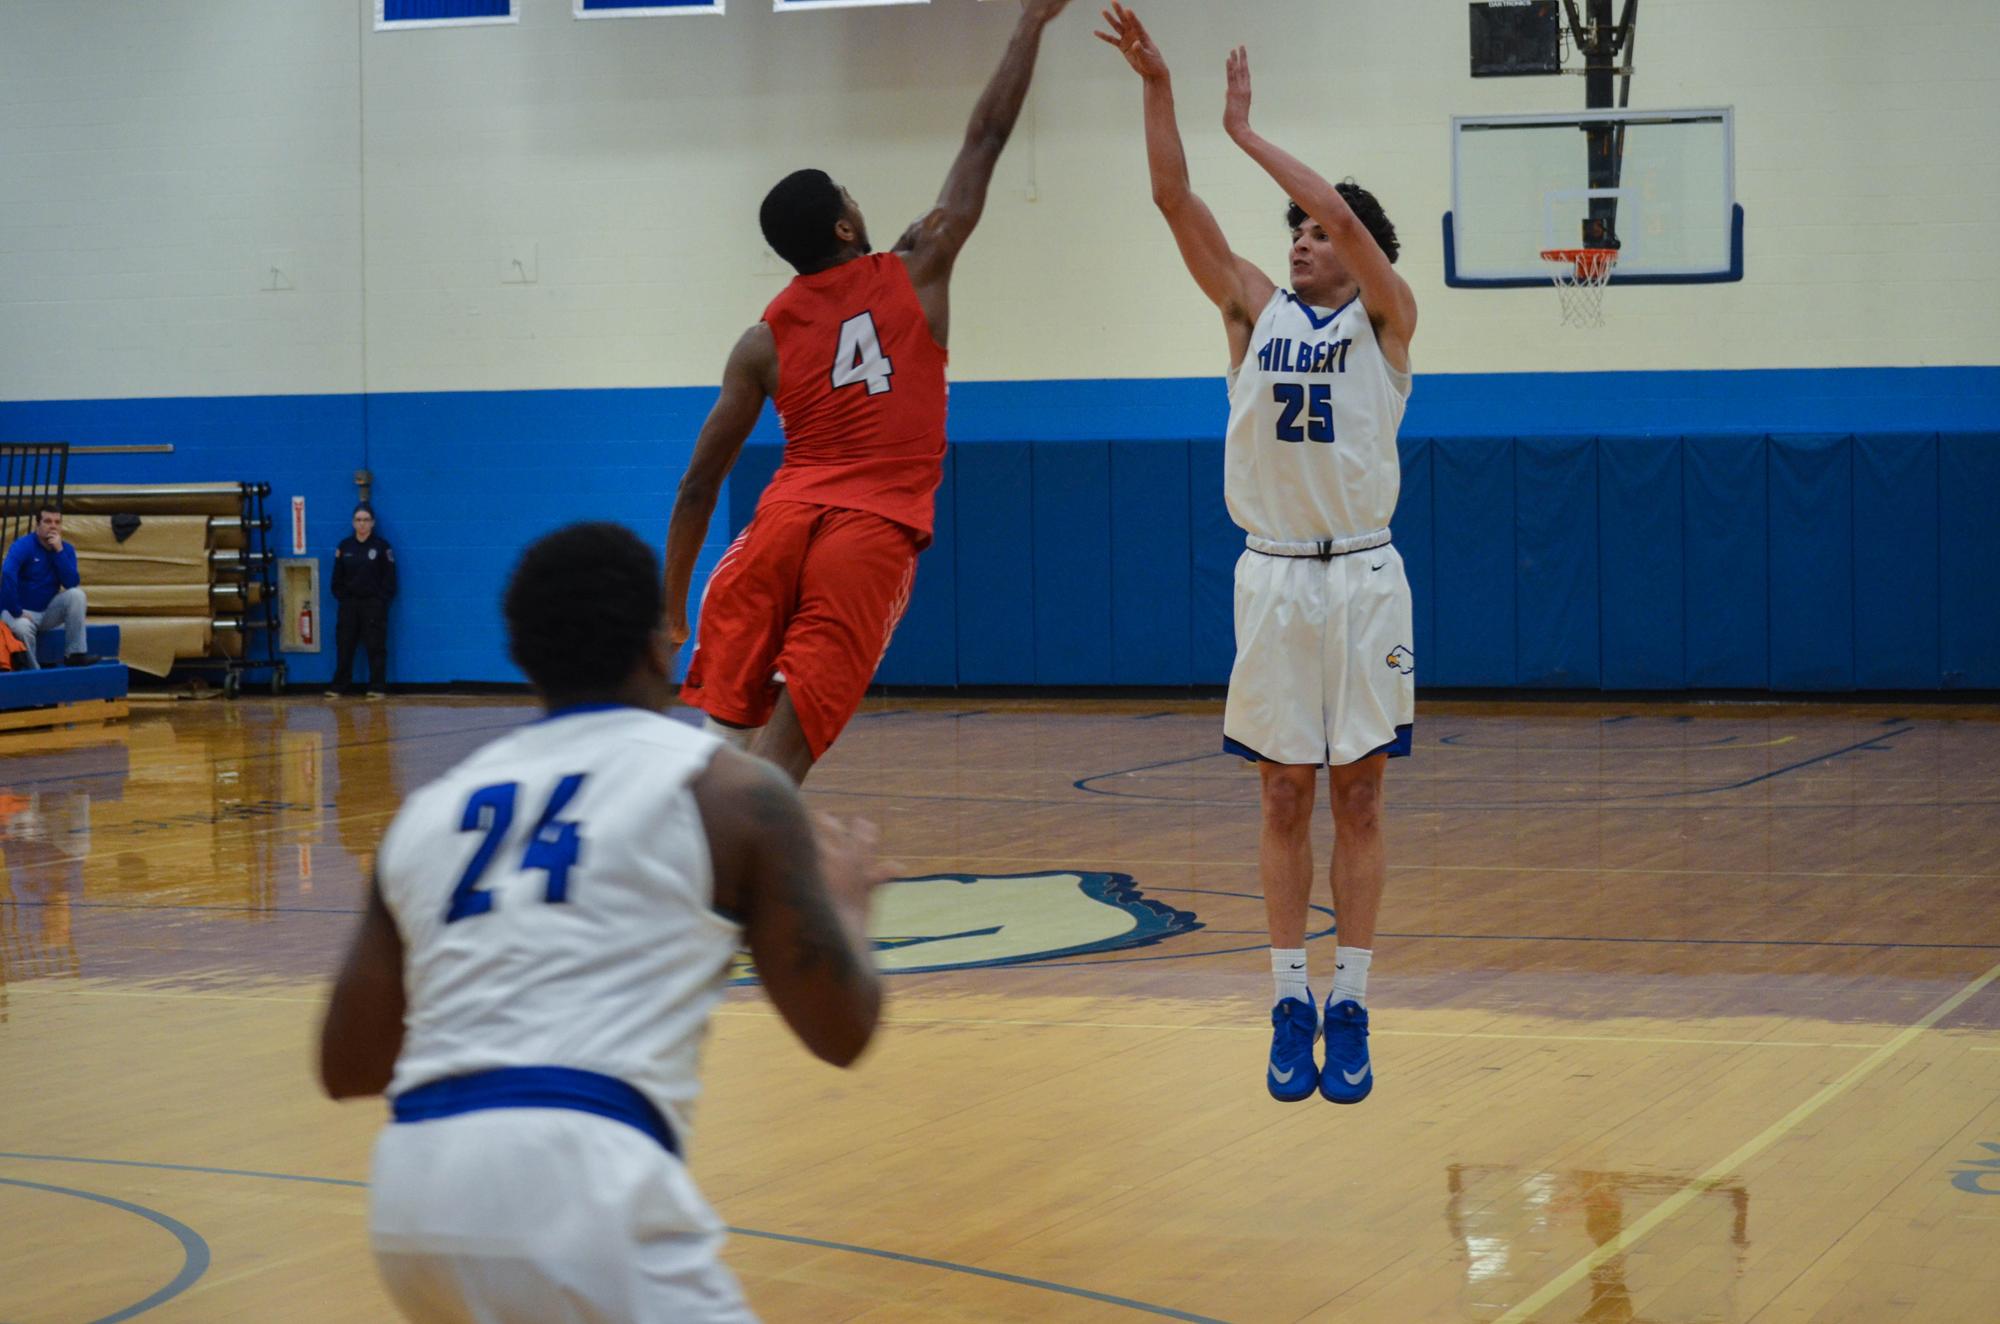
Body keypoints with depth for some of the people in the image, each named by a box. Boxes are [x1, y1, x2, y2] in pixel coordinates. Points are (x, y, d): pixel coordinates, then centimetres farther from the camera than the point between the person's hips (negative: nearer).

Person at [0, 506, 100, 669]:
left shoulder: (66, 550, 0)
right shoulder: (23, 546, -15)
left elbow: (72, 584, -15)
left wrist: (59, 551, -21)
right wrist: (16, 612, -34)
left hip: (48, 611, 5)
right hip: (23, 612, -5)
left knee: (76, 594, -19)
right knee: (22, 628, -38)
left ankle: (74, 653, -18)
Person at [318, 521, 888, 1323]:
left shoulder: (430, 810, 21)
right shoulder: (732, 791, 8)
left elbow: (347, 1068, 24)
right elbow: (840, 1032, 11)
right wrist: (848, 903, 32)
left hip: (408, 1198, 6)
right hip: (575, 1178, -6)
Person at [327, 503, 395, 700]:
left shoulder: (382, 546, -2)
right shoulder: (344, 546, 7)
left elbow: (389, 578, -1)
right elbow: (338, 577, 10)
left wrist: (382, 600, -8)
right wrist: (341, 597, 0)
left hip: (374, 604, -3)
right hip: (349, 603, 3)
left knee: (375, 646, -2)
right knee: (344, 645, 3)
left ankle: (376, 687, 3)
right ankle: (339, 686, 8)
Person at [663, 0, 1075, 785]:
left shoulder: (763, 340, 12)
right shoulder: (916, 275, 8)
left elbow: (697, 486, 11)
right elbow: (985, 139, 14)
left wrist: (671, 605, 20)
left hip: (785, 520, 2)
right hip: (876, 537, -2)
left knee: (722, 737, 8)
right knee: (783, 750, -7)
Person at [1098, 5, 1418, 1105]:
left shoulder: (1384, 320, 0)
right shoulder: (1255, 312, 7)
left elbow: (1346, 215, -18)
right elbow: (1175, 201, -2)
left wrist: (1247, 133, -12)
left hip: (1361, 578, -2)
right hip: (1272, 574, 3)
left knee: (1357, 797, 2)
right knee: (1284, 799, 5)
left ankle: (1349, 1004, 5)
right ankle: (1290, 1002, 9)